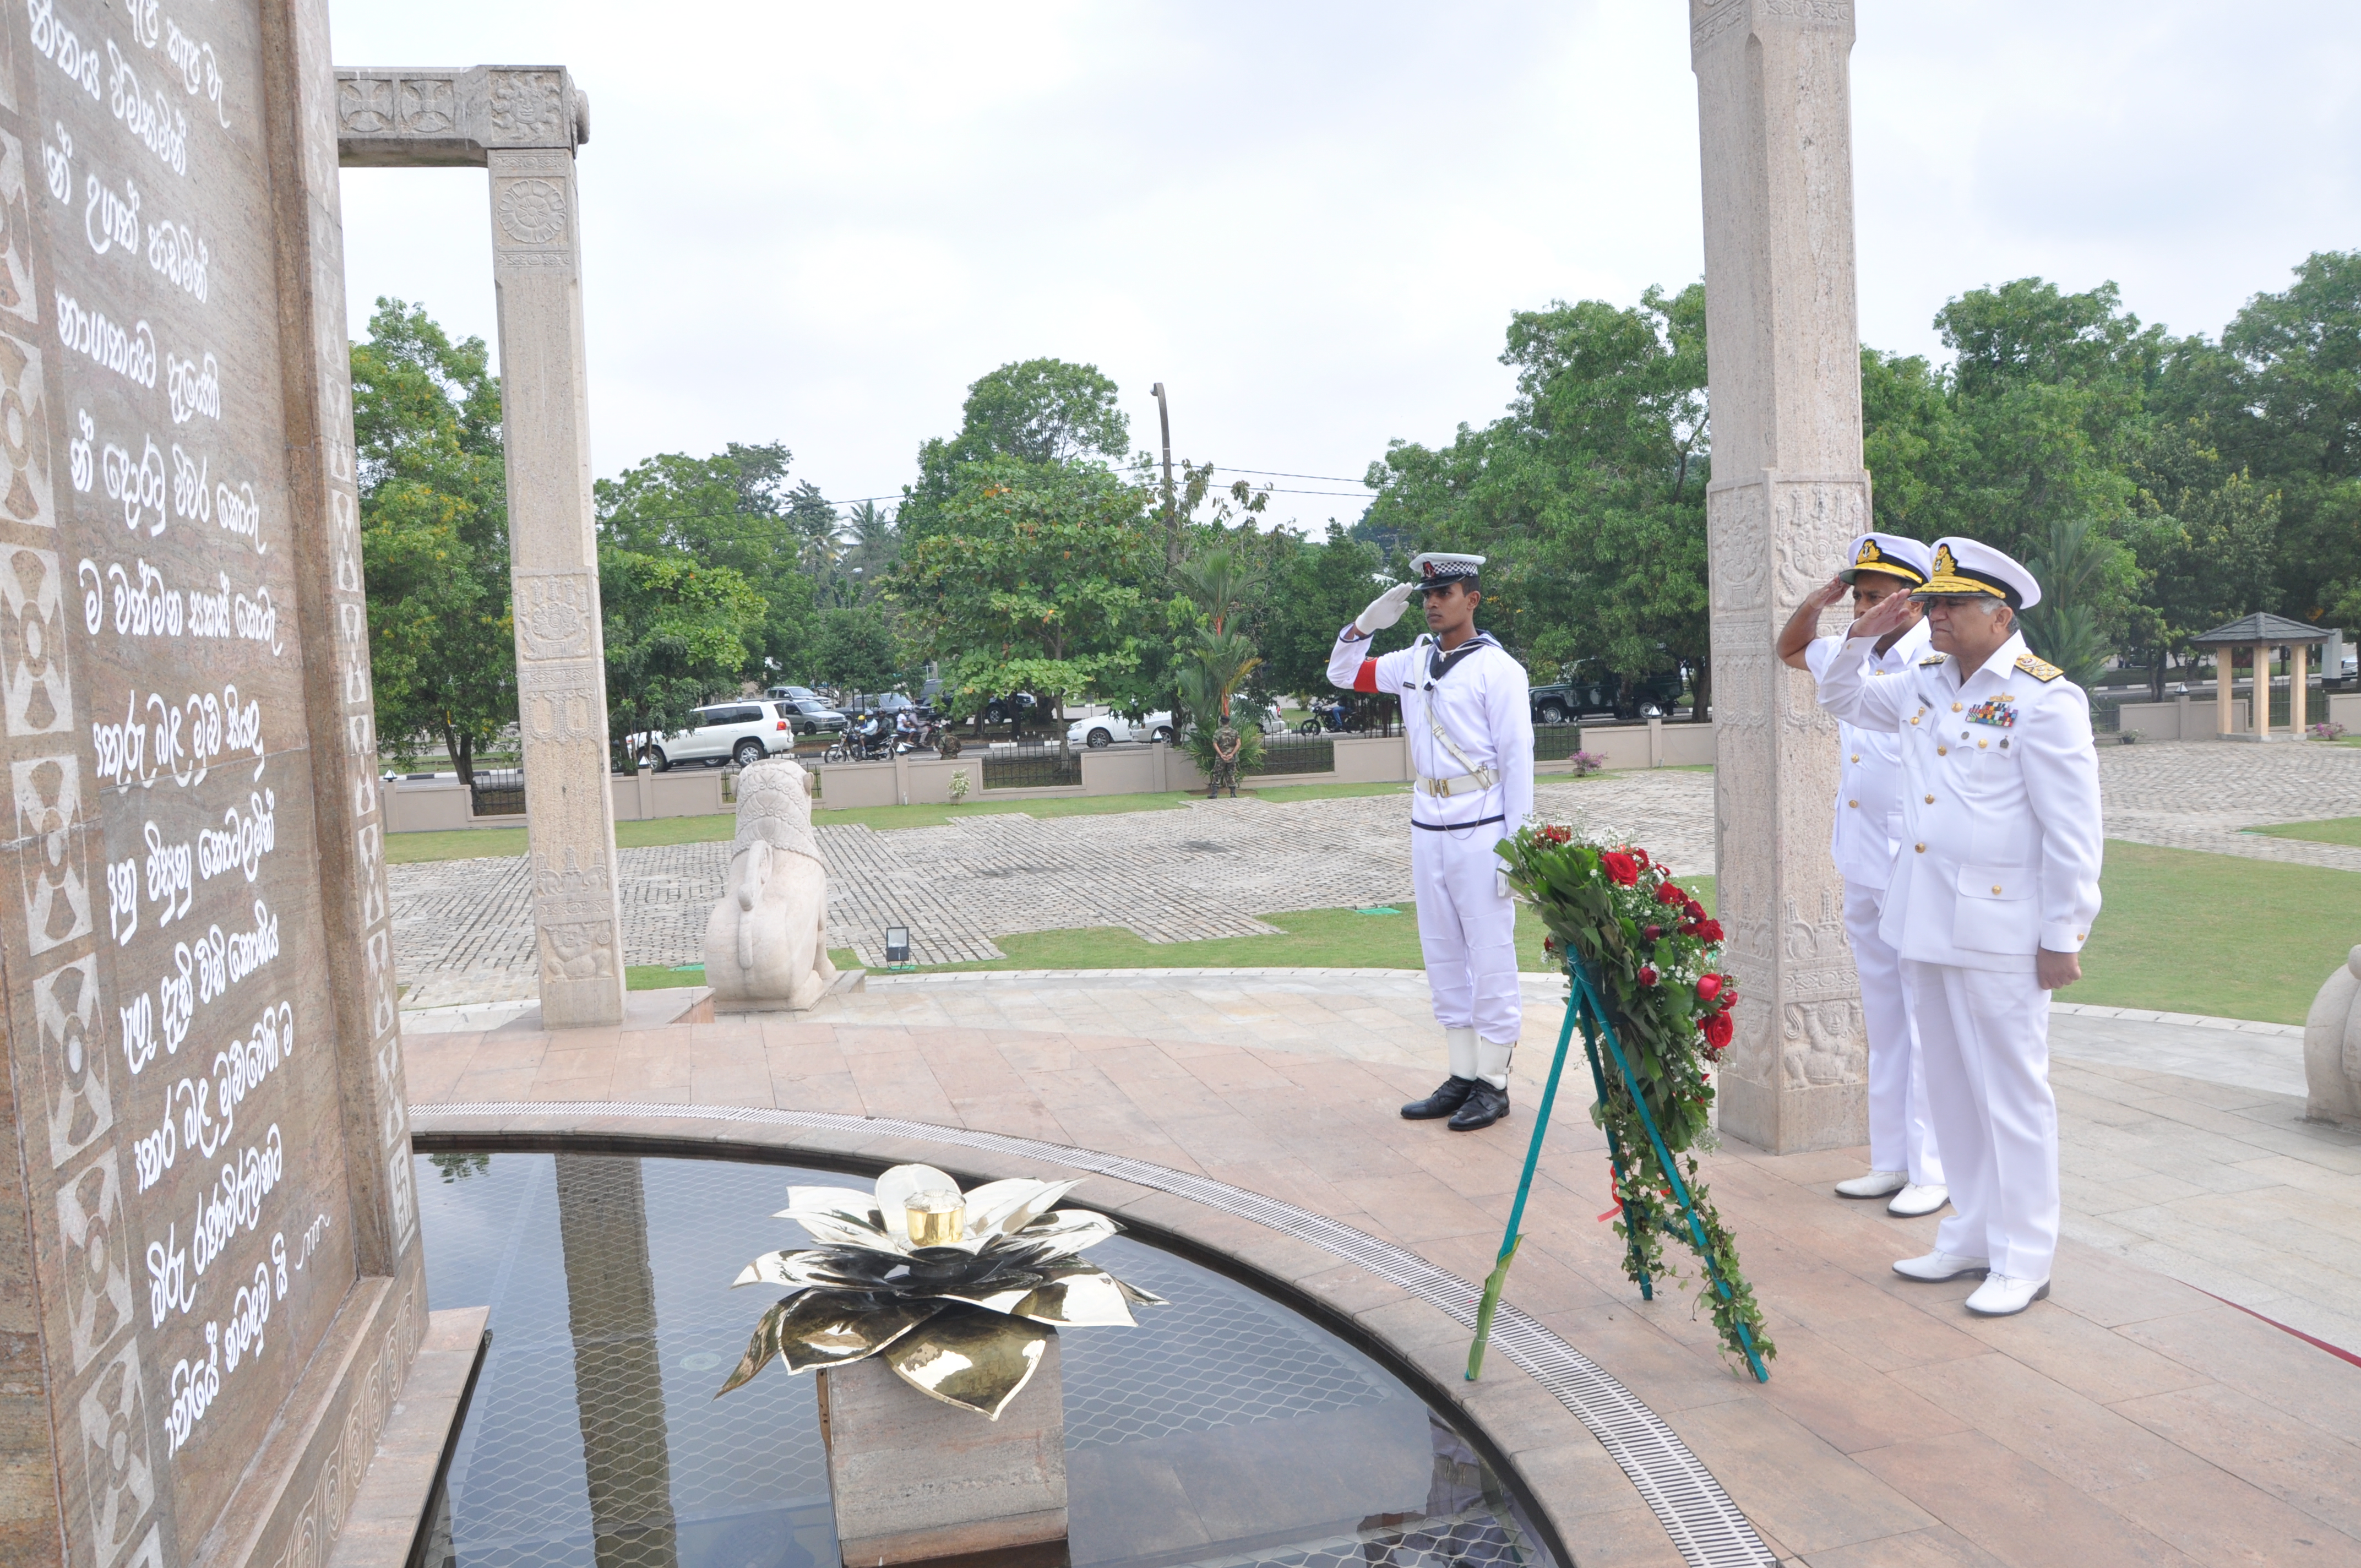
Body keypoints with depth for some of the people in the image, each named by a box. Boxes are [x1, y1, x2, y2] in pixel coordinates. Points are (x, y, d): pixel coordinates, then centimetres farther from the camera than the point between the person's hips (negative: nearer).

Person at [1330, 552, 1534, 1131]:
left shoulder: (1497, 668, -7)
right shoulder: (1414, 661, 11)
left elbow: (1517, 758, -10)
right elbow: (1343, 673, 22)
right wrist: (1366, 623, 4)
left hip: (1479, 831, -7)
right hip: (1427, 828, 7)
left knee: (1490, 958, -1)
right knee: (1442, 955, 11)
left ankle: (1494, 1084, 9)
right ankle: (1462, 1076, 21)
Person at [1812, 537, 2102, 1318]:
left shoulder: (2043, 697, -12)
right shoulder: (1924, 684, 10)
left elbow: (2072, 832, -13)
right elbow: (1842, 699, 28)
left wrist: (2063, 938, -14)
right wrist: (1863, 636, 9)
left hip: (1998, 931, -7)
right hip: (1924, 923, 7)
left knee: (2009, 1091, 2)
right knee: (1948, 1086, 15)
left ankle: (2023, 1260, 14)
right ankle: (1970, 1236, 28)